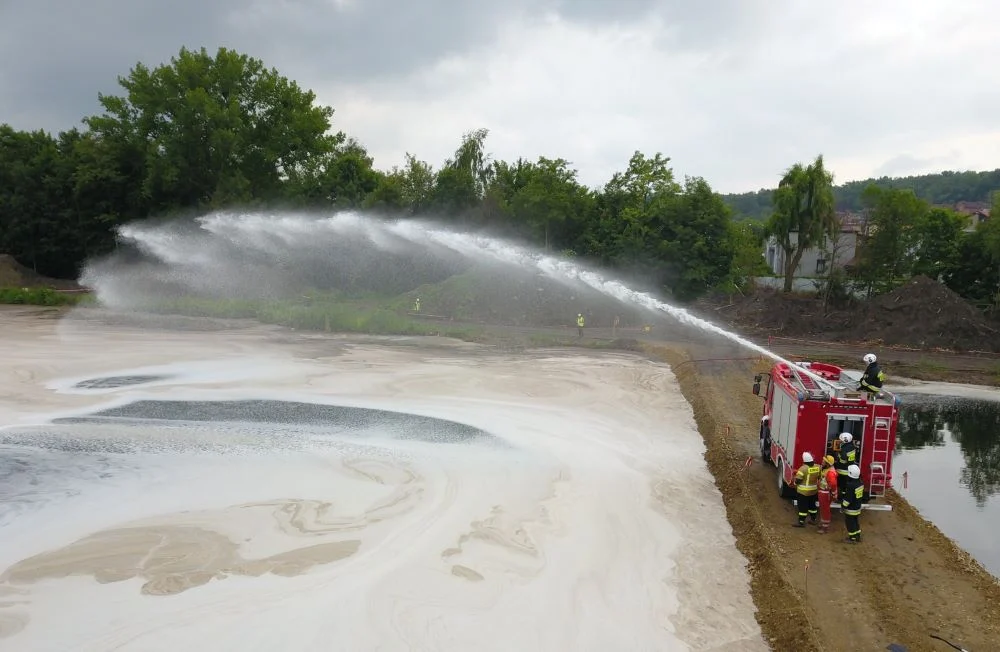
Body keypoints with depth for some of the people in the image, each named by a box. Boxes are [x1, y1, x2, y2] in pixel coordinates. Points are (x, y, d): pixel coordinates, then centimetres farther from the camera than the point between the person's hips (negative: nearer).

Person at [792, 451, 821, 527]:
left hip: (803, 491, -6)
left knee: (803, 506, 2)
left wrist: (795, 483, 0)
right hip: (814, 490, 6)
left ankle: (801, 522, 6)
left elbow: (798, 479, -20)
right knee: (812, 505, 21)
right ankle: (813, 519, 32)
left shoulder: (803, 468, -22)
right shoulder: (818, 467, -4)